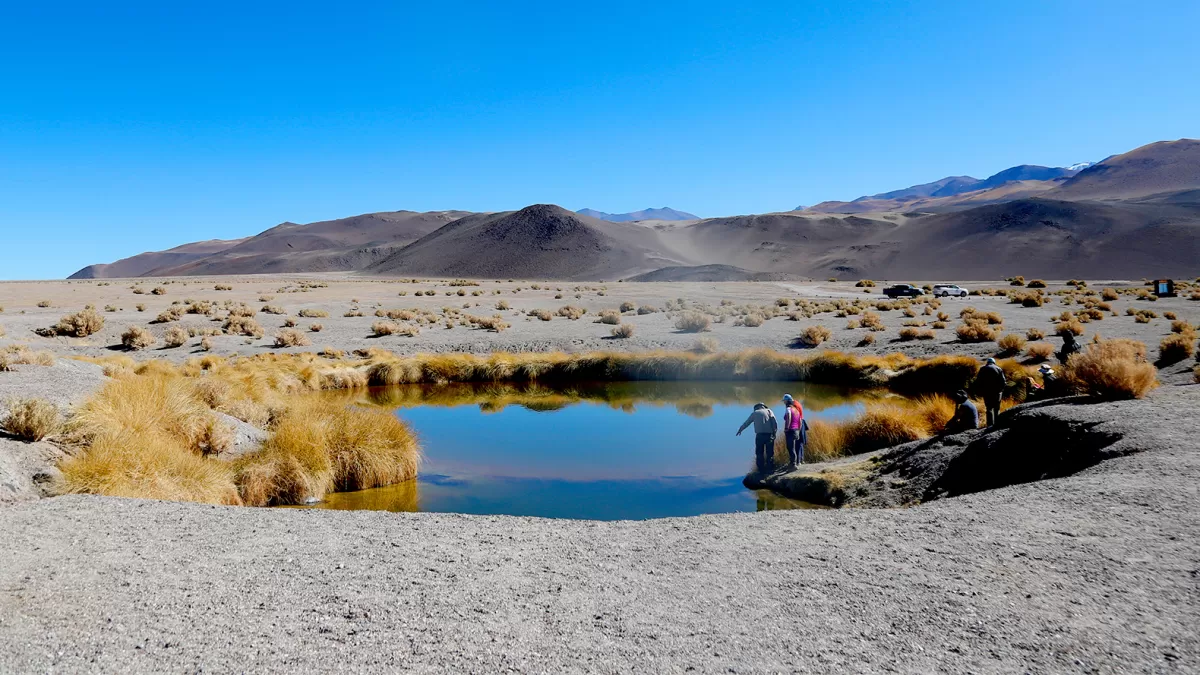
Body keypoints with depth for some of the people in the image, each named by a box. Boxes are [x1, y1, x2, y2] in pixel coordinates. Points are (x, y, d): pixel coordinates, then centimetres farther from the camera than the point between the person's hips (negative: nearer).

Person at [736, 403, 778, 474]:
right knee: (770, 453, 7)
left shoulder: (754, 413, 13)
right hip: (769, 435, 0)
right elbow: (775, 423, -1)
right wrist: (774, 432, 4)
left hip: (760, 435, 0)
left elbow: (746, 423, 22)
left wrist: (740, 430, 35)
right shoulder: (769, 411, 11)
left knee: (759, 453, 7)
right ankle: (769, 469, 7)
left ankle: (761, 470, 6)